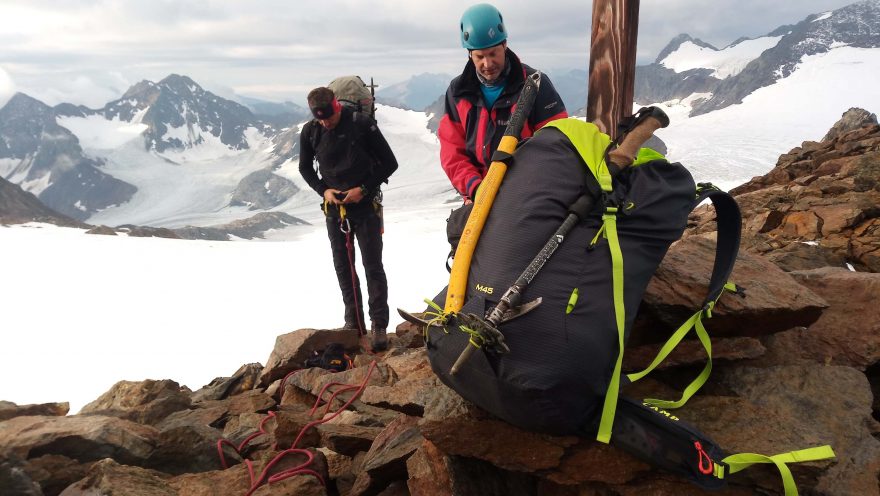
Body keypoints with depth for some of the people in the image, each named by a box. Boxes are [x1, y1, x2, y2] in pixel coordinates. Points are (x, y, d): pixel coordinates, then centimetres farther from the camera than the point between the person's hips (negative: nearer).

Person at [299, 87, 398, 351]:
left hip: (365, 205, -4)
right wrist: (323, 190, -5)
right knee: (343, 267, 9)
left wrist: (364, 189, -14)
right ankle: (354, 323, 20)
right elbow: (305, 168, 12)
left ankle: (379, 325, 2)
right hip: (334, 207, 4)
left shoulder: (362, 124, -14)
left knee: (372, 266, -3)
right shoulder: (309, 132, -3)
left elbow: (389, 163, -7)